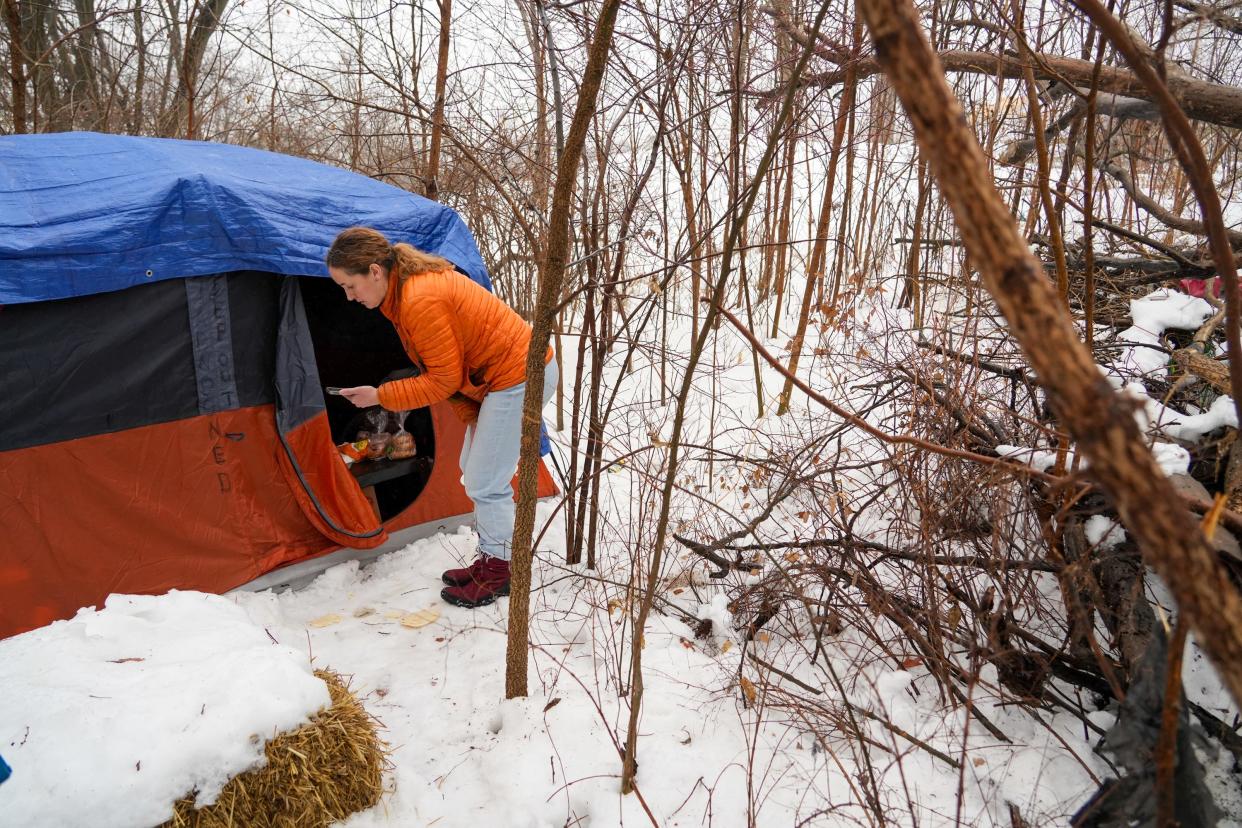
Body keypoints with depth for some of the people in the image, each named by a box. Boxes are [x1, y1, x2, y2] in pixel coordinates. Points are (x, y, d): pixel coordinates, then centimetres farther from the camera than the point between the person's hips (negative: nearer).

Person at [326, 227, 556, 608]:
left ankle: (499, 573, 17)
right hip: (506, 373, 10)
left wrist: (380, 396, -10)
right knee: (475, 472, 17)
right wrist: (471, 417, 7)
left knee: (486, 483, -1)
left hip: (520, 379, -10)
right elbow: (446, 368, 12)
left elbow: (444, 379, -19)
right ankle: (490, 561, 30)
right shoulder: (412, 284, 6)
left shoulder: (421, 301, -26)